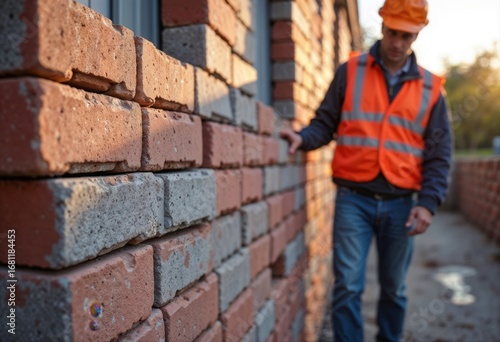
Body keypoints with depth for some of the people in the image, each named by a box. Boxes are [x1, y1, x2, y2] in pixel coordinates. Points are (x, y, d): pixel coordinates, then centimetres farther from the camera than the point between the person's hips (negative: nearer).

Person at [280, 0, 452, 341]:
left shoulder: (430, 88, 7)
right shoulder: (350, 72, 5)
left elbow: (439, 153, 5)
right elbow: (326, 123, 5)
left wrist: (428, 202, -7)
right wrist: (303, 138, -17)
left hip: (400, 204, 2)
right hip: (353, 198, -1)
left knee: (394, 287, 14)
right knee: (348, 285, -2)